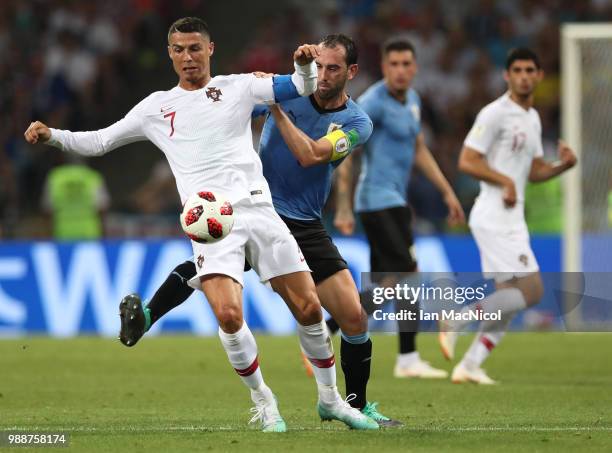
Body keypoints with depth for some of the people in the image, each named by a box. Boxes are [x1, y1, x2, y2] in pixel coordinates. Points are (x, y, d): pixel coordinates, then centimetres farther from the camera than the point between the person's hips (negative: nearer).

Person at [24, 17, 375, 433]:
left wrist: (306, 64, -16)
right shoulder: (156, 107, 14)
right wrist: (52, 135, 5)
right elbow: (98, 141, 20)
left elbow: (303, 87, 6)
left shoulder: (238, 87, 11)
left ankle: (330, 398, 19)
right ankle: (263, 401, 0)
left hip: (257, 208, 1)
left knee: (309, 307, -2)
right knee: (228, 315, -21)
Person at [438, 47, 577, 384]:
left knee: (509, 300, 9)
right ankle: (458, 320, -8)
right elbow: (466, 161, -15)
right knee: (531, 291, -15)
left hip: (512, 218, 9)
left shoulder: (533, 118, 17)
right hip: (494, 216, -9)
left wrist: (563, 165, 5)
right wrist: (505, 180, -23)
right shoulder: (495, 114, -11)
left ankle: (470, 365, 12)